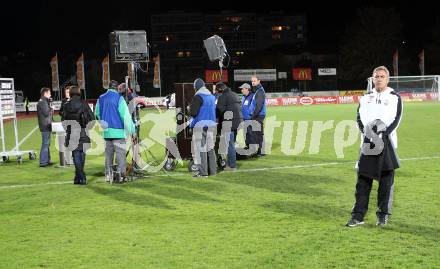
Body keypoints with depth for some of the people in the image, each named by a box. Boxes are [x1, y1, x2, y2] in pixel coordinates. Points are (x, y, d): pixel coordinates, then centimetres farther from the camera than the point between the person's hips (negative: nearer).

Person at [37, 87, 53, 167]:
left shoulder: (44, 101, 17)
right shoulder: (43, 102, -15)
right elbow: (46, 113, -20)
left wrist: (50, 110, 3)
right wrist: (52, 109, -4)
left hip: (46, 126, 11)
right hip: (45, 126, -11)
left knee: (47, 144, 16)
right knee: (45, 144, -8)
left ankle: (47, 160, 23)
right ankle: (43, 162, -6)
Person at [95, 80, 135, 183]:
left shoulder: (101, 98, 9)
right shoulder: (119, 98, -9)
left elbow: (97, 114, 18)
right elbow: (125, 115, -12)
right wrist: (131, 129, -7)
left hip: (106, 131, 5)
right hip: (118, 131, -5)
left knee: (109, 153, 13)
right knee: (120, 153, -2)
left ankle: (108, 174, 15)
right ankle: (121, 174, -6)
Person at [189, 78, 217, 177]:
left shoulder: (198, 97, -12)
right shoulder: (212, 96, 12)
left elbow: (192, 112, -17)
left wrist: (190, 109, 3)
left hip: (200, 125, -8)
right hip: (211, 124, 8)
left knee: (200, 149, -5)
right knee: (210, 148, 15)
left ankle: (202, 172, -6)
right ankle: (212, 170, 20)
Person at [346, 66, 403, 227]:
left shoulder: (395, 98, 4)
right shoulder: (365, 98, 14)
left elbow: (396, 120, -5)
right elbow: (359, 118, 6)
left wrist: (382, 135, -17)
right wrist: (366, 132, -12)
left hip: (386, 143, -2)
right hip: (368, 144, 2)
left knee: (386, 180, 2)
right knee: (363, 179, 2)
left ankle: (383, 214, 13)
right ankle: (358, 215, 5)